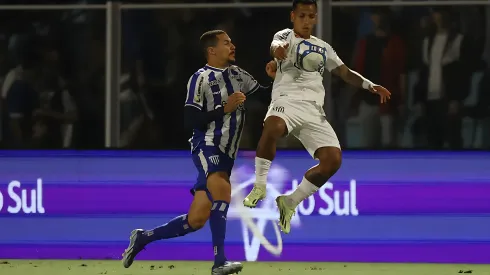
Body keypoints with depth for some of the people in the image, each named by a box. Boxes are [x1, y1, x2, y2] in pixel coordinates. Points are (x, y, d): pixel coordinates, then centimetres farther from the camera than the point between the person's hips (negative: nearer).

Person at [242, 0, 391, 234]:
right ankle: (260, 186, -25)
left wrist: (371, 86, 15)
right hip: (287, 100, -5)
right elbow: (276, 46, -15)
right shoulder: (286, 36, 9)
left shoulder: (323, 48, 24)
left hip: (314, 111, 5)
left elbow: (344, 72, 31)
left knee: (333, 159, -13)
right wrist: (278, 50, -41)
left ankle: (290, 202, 4)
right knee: (272, 127, -40)